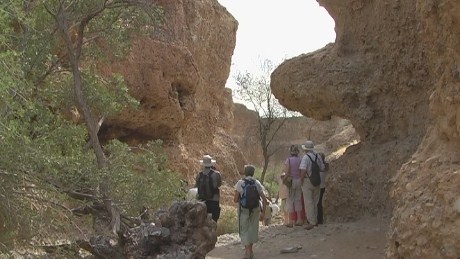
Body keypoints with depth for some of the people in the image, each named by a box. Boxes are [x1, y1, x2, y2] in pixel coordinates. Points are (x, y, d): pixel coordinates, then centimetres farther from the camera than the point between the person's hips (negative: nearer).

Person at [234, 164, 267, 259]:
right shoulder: (257, 183, -2)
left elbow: (235, 199, -11)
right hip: (255, 210, 3)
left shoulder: (240, 183, -10)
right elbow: (264, 199, -2)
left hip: (244, 210, -3)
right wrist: (263, 209, 10)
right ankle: (250, 249, 29)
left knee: (244, 230, 7)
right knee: (253, 228, 18)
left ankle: (248, 251, -1)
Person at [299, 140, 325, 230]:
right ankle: (315, 220, 27)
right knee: (315, 202, 17)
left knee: (308, 202, -1)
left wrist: (301, 180, -11)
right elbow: (322, 169, 10)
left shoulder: (305, 157, -15)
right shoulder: (318, 156, 3)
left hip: (307, 181, -6)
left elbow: (303, 170, -24)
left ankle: (311, 222, -3)